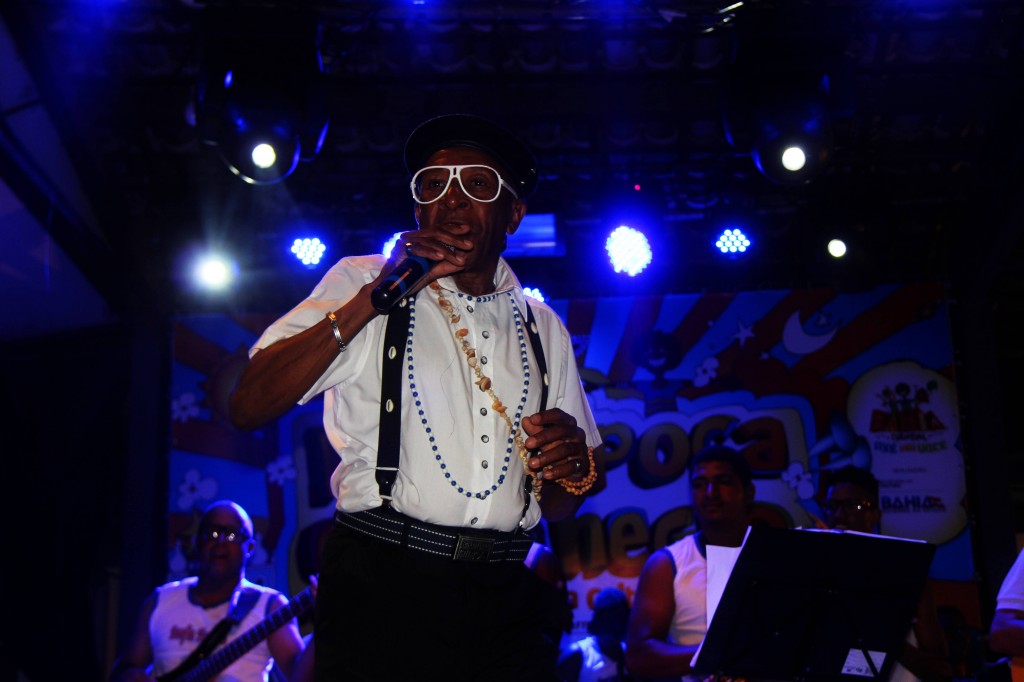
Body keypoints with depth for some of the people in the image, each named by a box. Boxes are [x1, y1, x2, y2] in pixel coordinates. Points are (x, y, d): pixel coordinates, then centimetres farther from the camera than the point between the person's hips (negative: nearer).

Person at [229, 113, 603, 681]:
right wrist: (376, 298, -14)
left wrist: (572, 466, -7)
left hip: (503, 605, 4)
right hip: (379, 592, -3)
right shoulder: (362, 282, 5)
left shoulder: (542, 328, 14)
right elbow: (249, 408, -10)